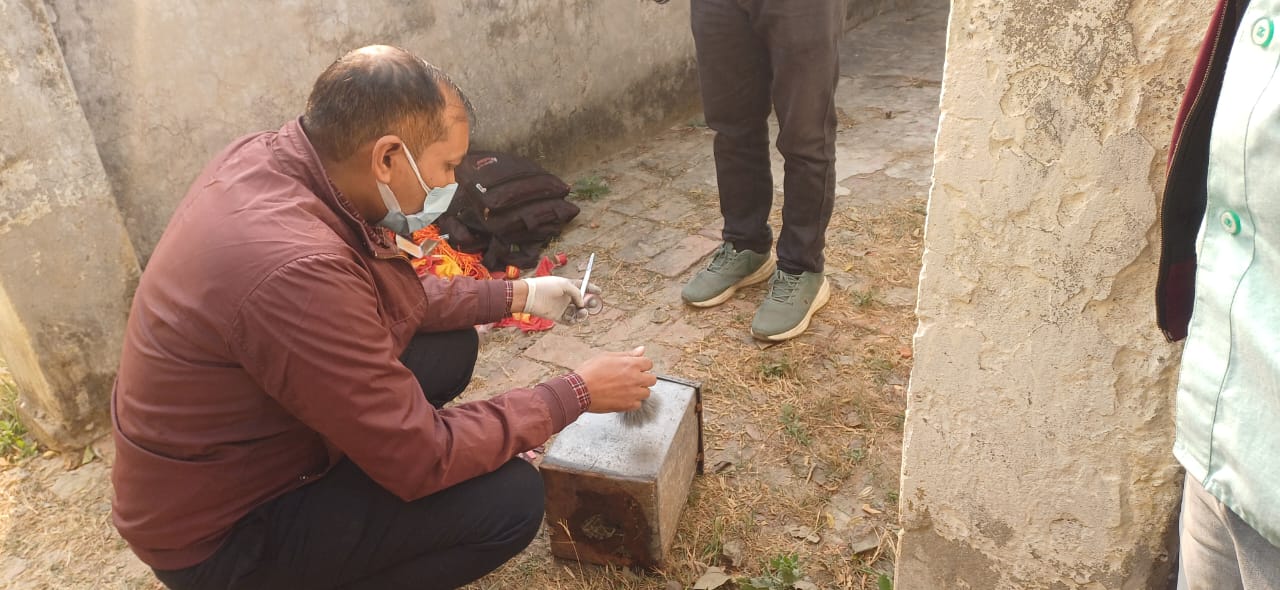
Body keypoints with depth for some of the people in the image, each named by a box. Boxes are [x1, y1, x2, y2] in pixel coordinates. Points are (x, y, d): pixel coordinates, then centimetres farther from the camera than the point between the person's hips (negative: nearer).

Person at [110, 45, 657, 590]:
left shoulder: (266, 155, -9)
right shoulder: (296, 267, -36)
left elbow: (389, 294, 7)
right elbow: (422, 459, -27)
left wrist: (516, 294, 7)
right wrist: (577, 392, -17)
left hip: (231, 449, 9)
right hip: (218, 529, -8)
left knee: (452, 344, 7)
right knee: (509, 498, -16)